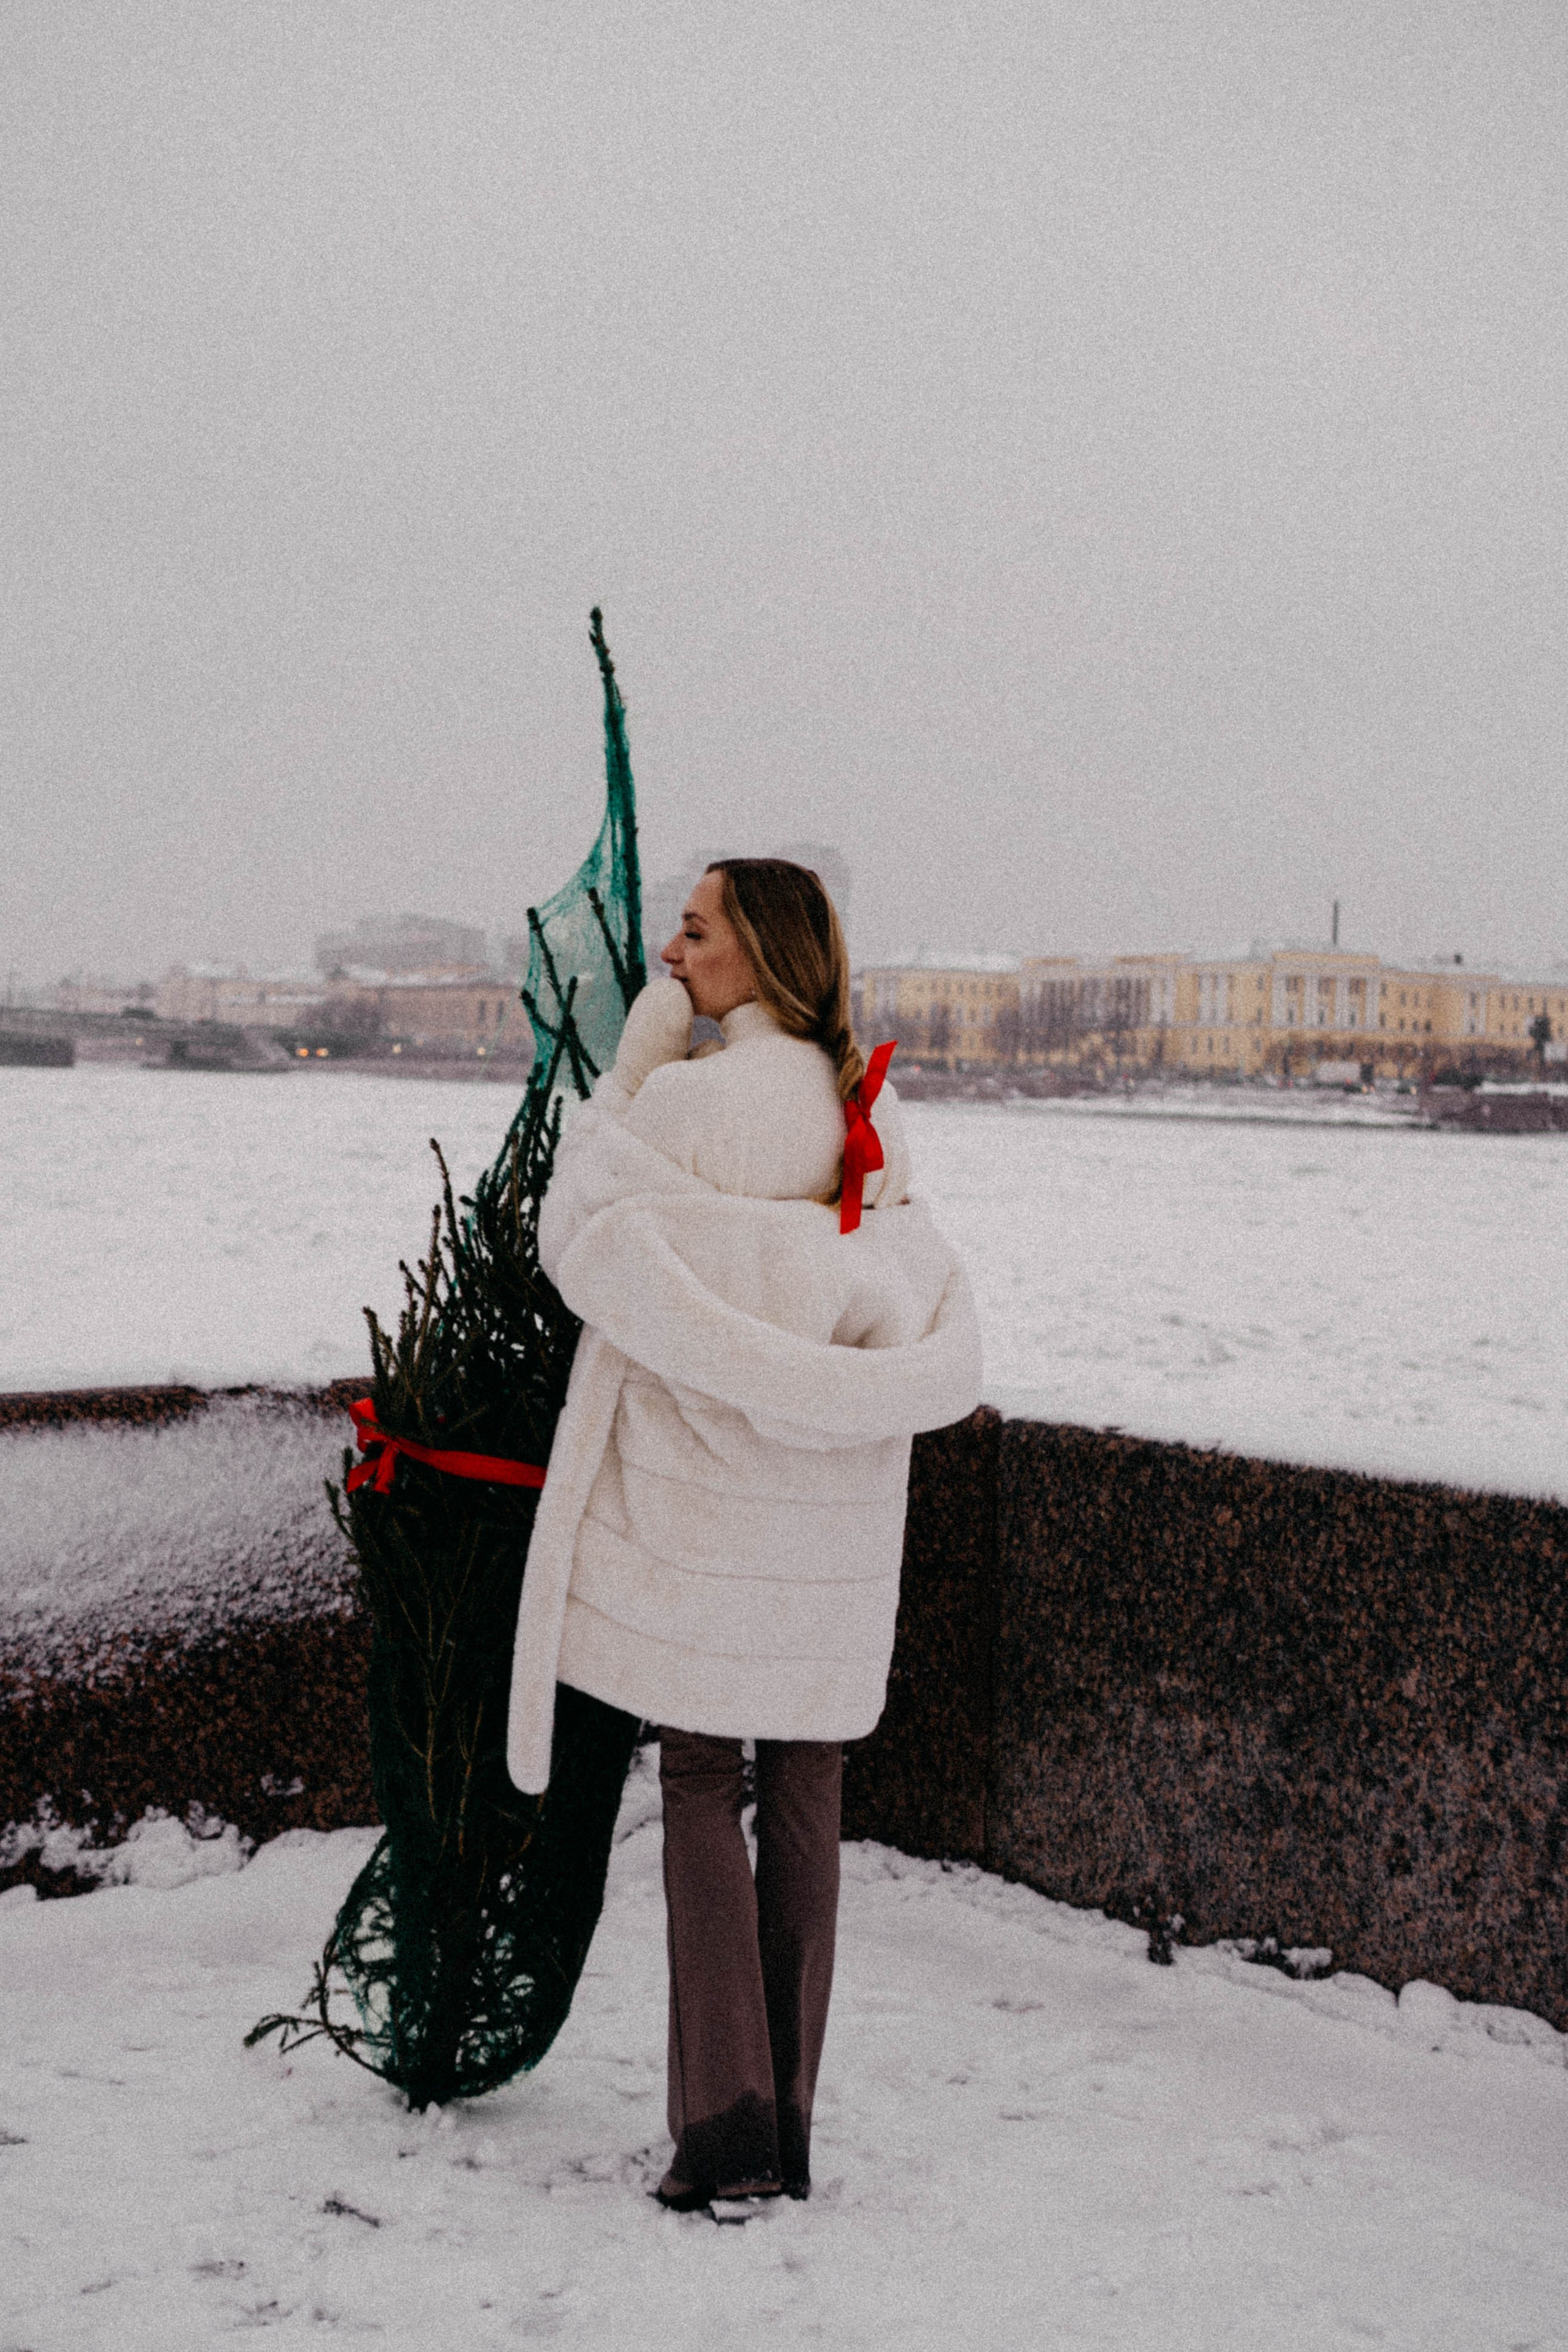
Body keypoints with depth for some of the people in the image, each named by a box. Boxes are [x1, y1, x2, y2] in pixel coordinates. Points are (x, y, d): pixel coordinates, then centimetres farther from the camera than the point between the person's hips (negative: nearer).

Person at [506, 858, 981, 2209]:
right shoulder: (874, 1107, 6)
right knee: (807, 1793, 10)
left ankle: (725, 2124, 0)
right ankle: (788, 2129, 16)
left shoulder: (685, 1097, -12)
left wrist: (635, 1055, -1)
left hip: (704, 1489, -5)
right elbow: (915, 1283, 9)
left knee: (703, 1785, 4)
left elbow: (579, 1240, -5)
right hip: (840, 1502, 5)